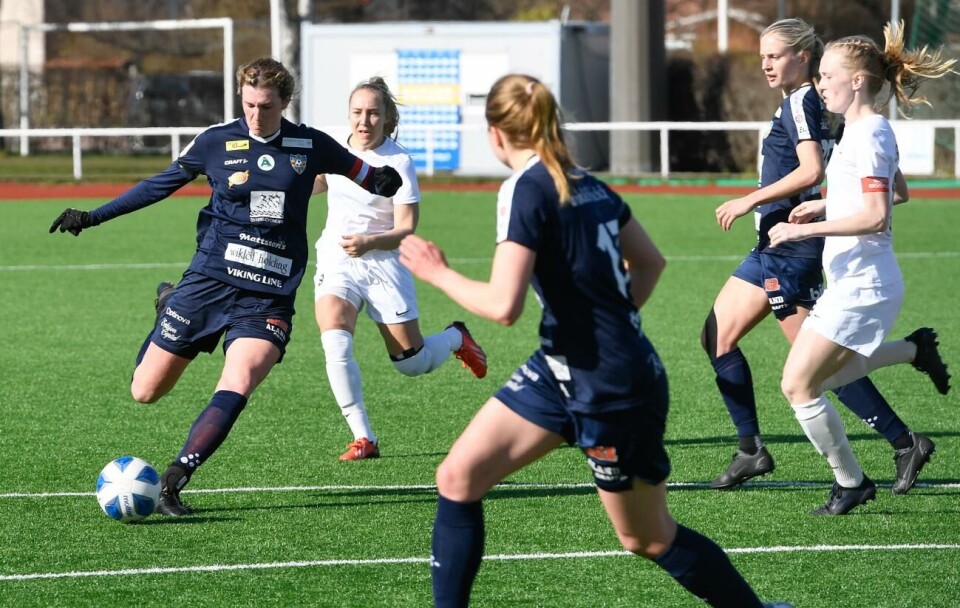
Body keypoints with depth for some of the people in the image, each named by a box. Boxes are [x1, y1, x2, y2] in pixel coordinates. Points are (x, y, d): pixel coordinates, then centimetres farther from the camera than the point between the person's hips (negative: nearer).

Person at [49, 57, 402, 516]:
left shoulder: (310, 146, 2)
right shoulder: (216, 142, 0)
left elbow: (363, 175, 13)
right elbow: (160, 185, 10)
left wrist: (384, 181, -11)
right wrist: (94, 216, 8)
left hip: (269, 297, 0)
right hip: (210, 282, 1)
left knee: (237, 387, -25)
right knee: (144, 392, 4)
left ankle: (174, 480, -19)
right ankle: (167, 306, 36)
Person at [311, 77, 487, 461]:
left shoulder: (398, 162, -12)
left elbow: (406, 229, -16)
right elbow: (310, 186, 25)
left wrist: (370, 242, -33)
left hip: (383, 264, -3)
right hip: (337, 262, 3)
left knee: (412, 362, 4)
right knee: (335, 344, -24)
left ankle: (456, 338, 41)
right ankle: (363, 438, -16)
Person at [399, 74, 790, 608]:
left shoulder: (526, 189, -17)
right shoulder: (588, 184, 8)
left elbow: (504, 306, -24)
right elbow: (650, 262, 20)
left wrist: (440, 273, -9)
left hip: (612, 388, -9)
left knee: (649, 539, 7)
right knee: (457, 478, 4)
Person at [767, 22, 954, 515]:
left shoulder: (870, 136, -18)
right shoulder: (859, 130, 12)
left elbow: (875, 217, -26)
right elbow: (891, 193, 27)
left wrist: (805, 230, -24)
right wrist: (825, 205, 17)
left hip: (863, 285, -10)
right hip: (849, 283, 10)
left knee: (798, 386, -7)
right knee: (812, 379, 19)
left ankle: (850, 482, 5)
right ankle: (913, 350, 24)